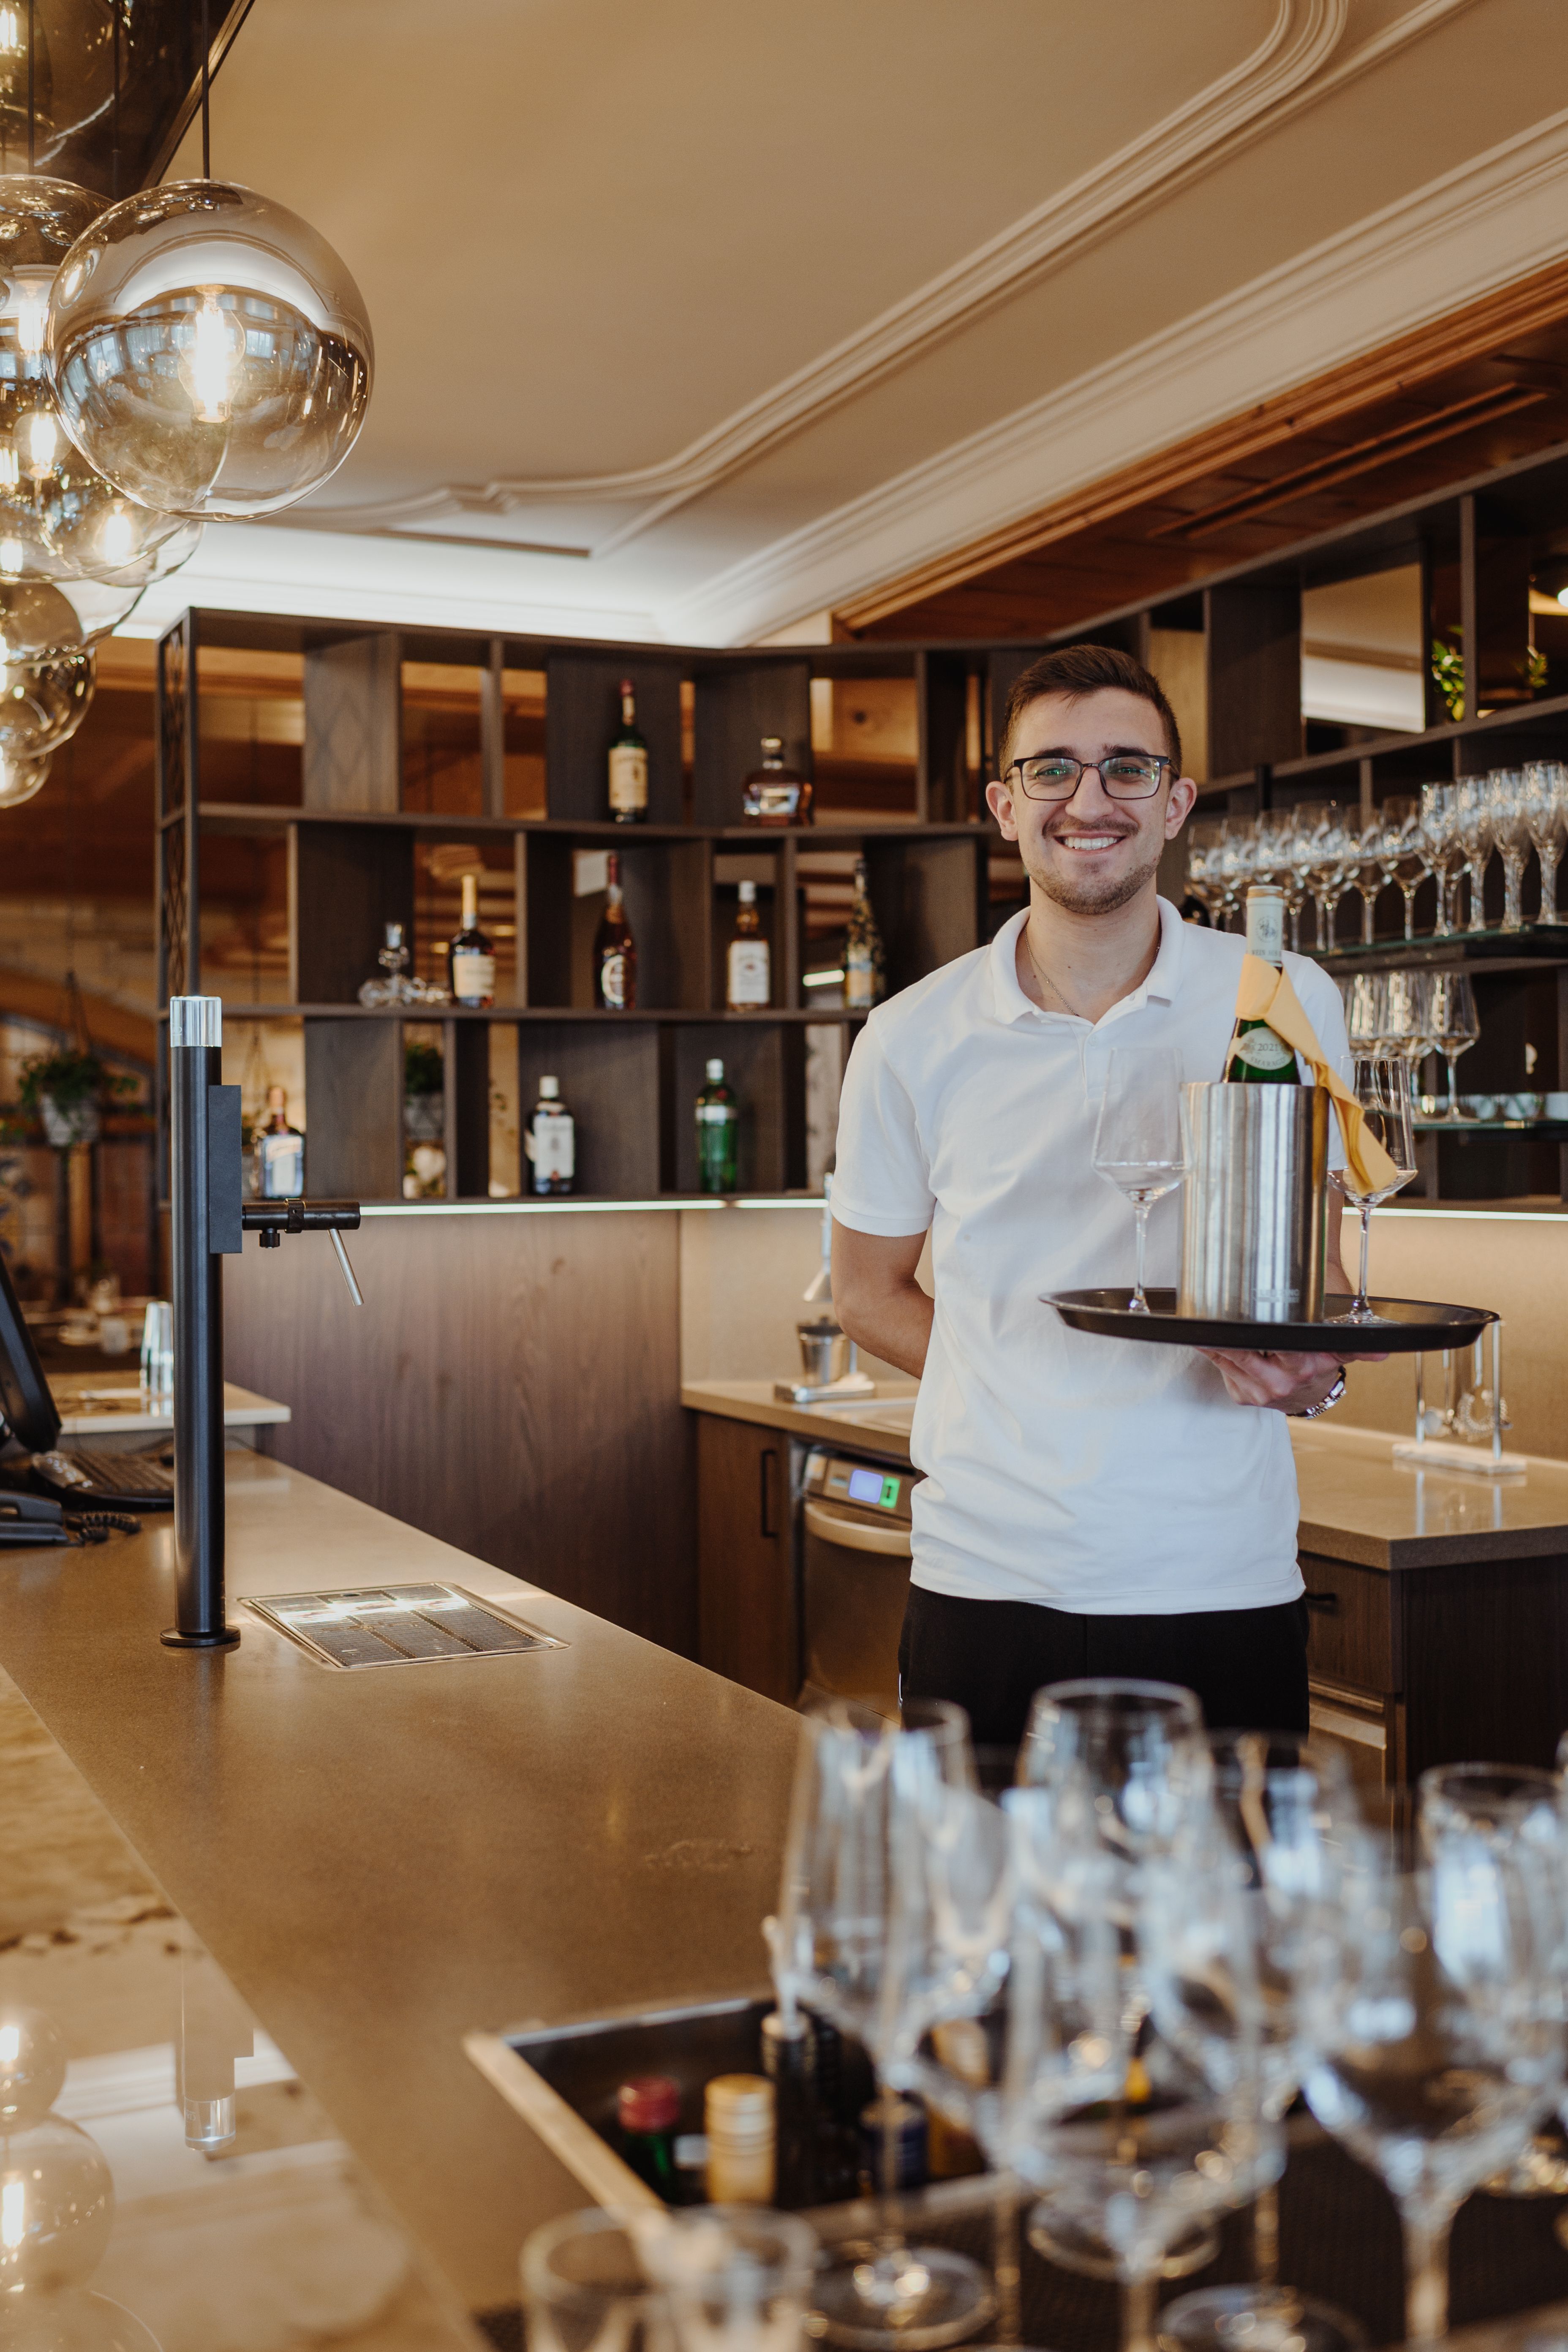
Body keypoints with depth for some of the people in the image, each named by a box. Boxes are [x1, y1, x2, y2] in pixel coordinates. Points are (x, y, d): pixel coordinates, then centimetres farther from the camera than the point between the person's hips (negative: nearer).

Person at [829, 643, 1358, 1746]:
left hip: (1222, 1588, 0)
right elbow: (869, 1292, 12)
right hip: (987, 1583, 0)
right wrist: (1027, 1388, -3)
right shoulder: (913, 1041, 0)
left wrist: (1316, 1366, -12)